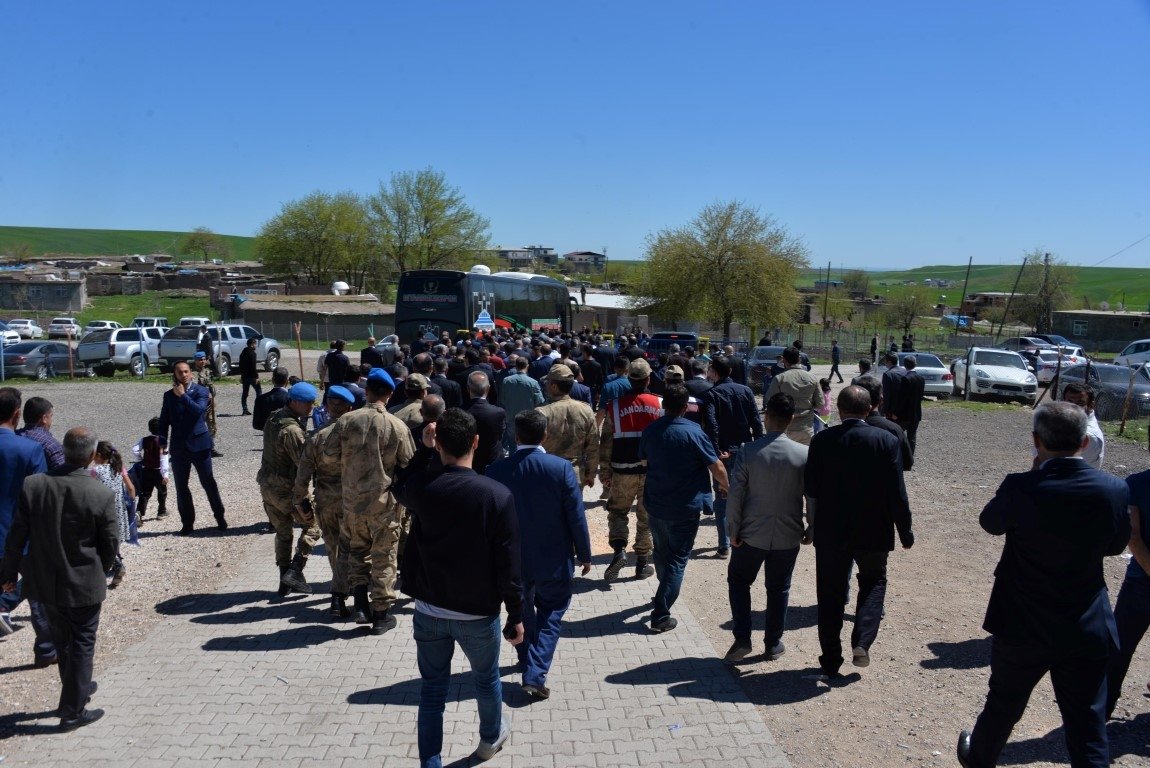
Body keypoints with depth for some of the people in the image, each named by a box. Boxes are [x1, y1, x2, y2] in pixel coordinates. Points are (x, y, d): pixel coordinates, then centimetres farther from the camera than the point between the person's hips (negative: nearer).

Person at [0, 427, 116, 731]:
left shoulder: (32, 485, -12)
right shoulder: (101, 495, -20)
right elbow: (109, 545, -9)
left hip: (44, 582, 4)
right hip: (84, 585, -4)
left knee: (62, 641, 22)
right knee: (82, 645, 11)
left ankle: (78, 688, 41)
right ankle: (72, 711, 18)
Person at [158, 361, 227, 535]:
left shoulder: (200, 391, -3)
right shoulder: (169, 395, 7)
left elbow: (199, 410, -22)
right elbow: (164, 421, 9)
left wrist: (183, 396, -20)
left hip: (199, 444, -3)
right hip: (178, 447, 3)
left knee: (208, 483, 5)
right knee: (181, 487, 7)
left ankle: (220, 517, 18)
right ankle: (187, 523, 17)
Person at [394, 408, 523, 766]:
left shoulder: (420, 486, -11)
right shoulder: (497, 494, -19)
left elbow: (401, 488, 17)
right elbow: (508, 564, -15)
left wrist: (423, 448, 7)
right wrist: (516, 615, -4)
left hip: (429, 610, 1)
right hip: (478, 613, -1)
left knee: (432, 690, 14)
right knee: (486, 679, 24)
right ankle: (490, 739, 47)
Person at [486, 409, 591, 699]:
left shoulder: (496, 471, -12)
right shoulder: (562, 468, -17)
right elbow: (576, 517, -12)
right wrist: (584, 555, 1)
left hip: (513, 560, 2)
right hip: (554, 560, -2)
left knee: (522, 612, 23)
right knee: (551, 614, 14)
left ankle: (528, 662, 41)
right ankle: (535, 674, 3)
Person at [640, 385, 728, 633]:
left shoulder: (650, 430, -3)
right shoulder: (693, 433, -18)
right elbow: (717, 468, -12)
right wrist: (725, 488, 8)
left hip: (654, 504, 5)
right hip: (684, 509, -5)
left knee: (662, 552, 24)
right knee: (678, 559, 4)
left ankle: (665, 593, 47)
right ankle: (660, 615, 1)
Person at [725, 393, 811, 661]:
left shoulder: (748, 452, -14)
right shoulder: (804, 454, -10)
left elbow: (735, 495, -12)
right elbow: (813, 497, -4)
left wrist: (733, 530, -1)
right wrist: (811, 530, 9)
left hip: (752, 534, -1)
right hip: (788, 535, 1)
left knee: (738, 581, 18)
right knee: (779, 588, 17)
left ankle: (742, 639, 13)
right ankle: (773, 644, 27)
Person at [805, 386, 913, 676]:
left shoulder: (822, 440, -9)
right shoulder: (886, 441, -10)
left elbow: (810, 488, -6)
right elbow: (896, 492, -9)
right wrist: (905, 531, 2)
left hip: (830, 532, 0)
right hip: (873, 532, 0)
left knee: (831, 593, 12)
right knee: (873, 582, 23)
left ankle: (831, 660, 19)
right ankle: (862, 643, 6)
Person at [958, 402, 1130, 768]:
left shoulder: (1020, 487, -21)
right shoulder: (1114, 490, -12)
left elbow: (990, 523, 0)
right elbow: (1116, 544, 6)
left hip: (1022, 627, -1)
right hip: (1088, 629, 1)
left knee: (1003, 704, 22)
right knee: (1088, 727, 12)